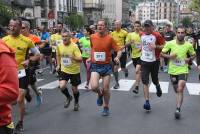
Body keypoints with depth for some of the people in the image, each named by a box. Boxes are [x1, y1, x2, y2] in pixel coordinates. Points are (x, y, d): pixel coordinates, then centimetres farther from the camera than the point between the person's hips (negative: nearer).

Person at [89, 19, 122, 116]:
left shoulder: (110, 38, -8)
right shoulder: (92, 37, 0)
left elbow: (118, 50, -6)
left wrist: (117, 57, -25)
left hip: (106, 66, -1)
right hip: (95, 66, 1)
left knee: (106, 89, 5)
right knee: (94, 87, -19)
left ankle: (106, 108, 28)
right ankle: (100, 94, 19)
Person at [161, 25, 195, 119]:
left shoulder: (188, 45, -7)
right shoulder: (170, 43, -9)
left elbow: (193, 55, 10)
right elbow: (162, 53, 1)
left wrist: (189, 59, -11)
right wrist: (169, 56, -18)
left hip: (183, 70, -2)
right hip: (172, 70, 2)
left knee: (180, 90, -17)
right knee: (176, 90, 16)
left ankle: (178, 109, -16)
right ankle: (179, 105, 44)